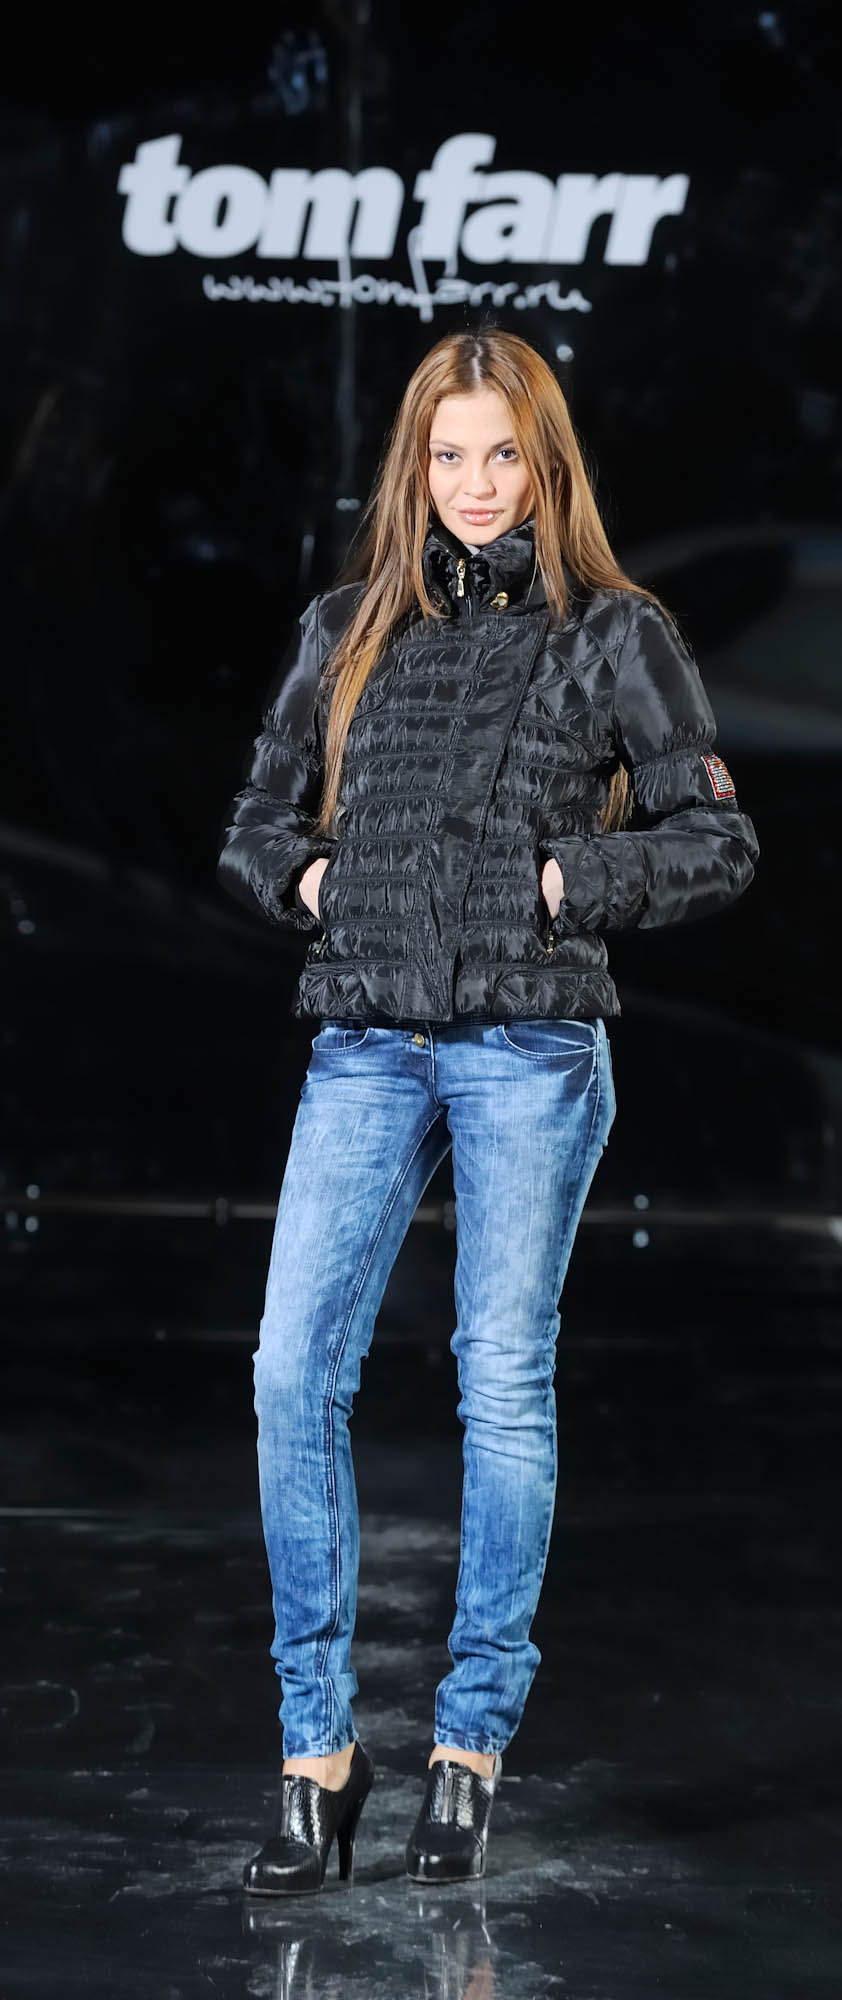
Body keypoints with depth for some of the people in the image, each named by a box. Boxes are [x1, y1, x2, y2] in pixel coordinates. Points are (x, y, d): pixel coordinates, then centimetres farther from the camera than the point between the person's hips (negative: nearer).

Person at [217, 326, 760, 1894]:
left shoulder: (615, 635, 4)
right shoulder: (349, 631, 14)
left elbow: (719, 845, 3)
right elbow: (253, 826, 20)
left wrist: (567, 879, -8)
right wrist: (304, 878, 1)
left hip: (531, 1044, -3)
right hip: (365, 1043, 3)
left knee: (505, 1383, 1)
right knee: (294, 1370, -7)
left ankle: (472, 1742, 13)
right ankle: (318, 1745, 3)